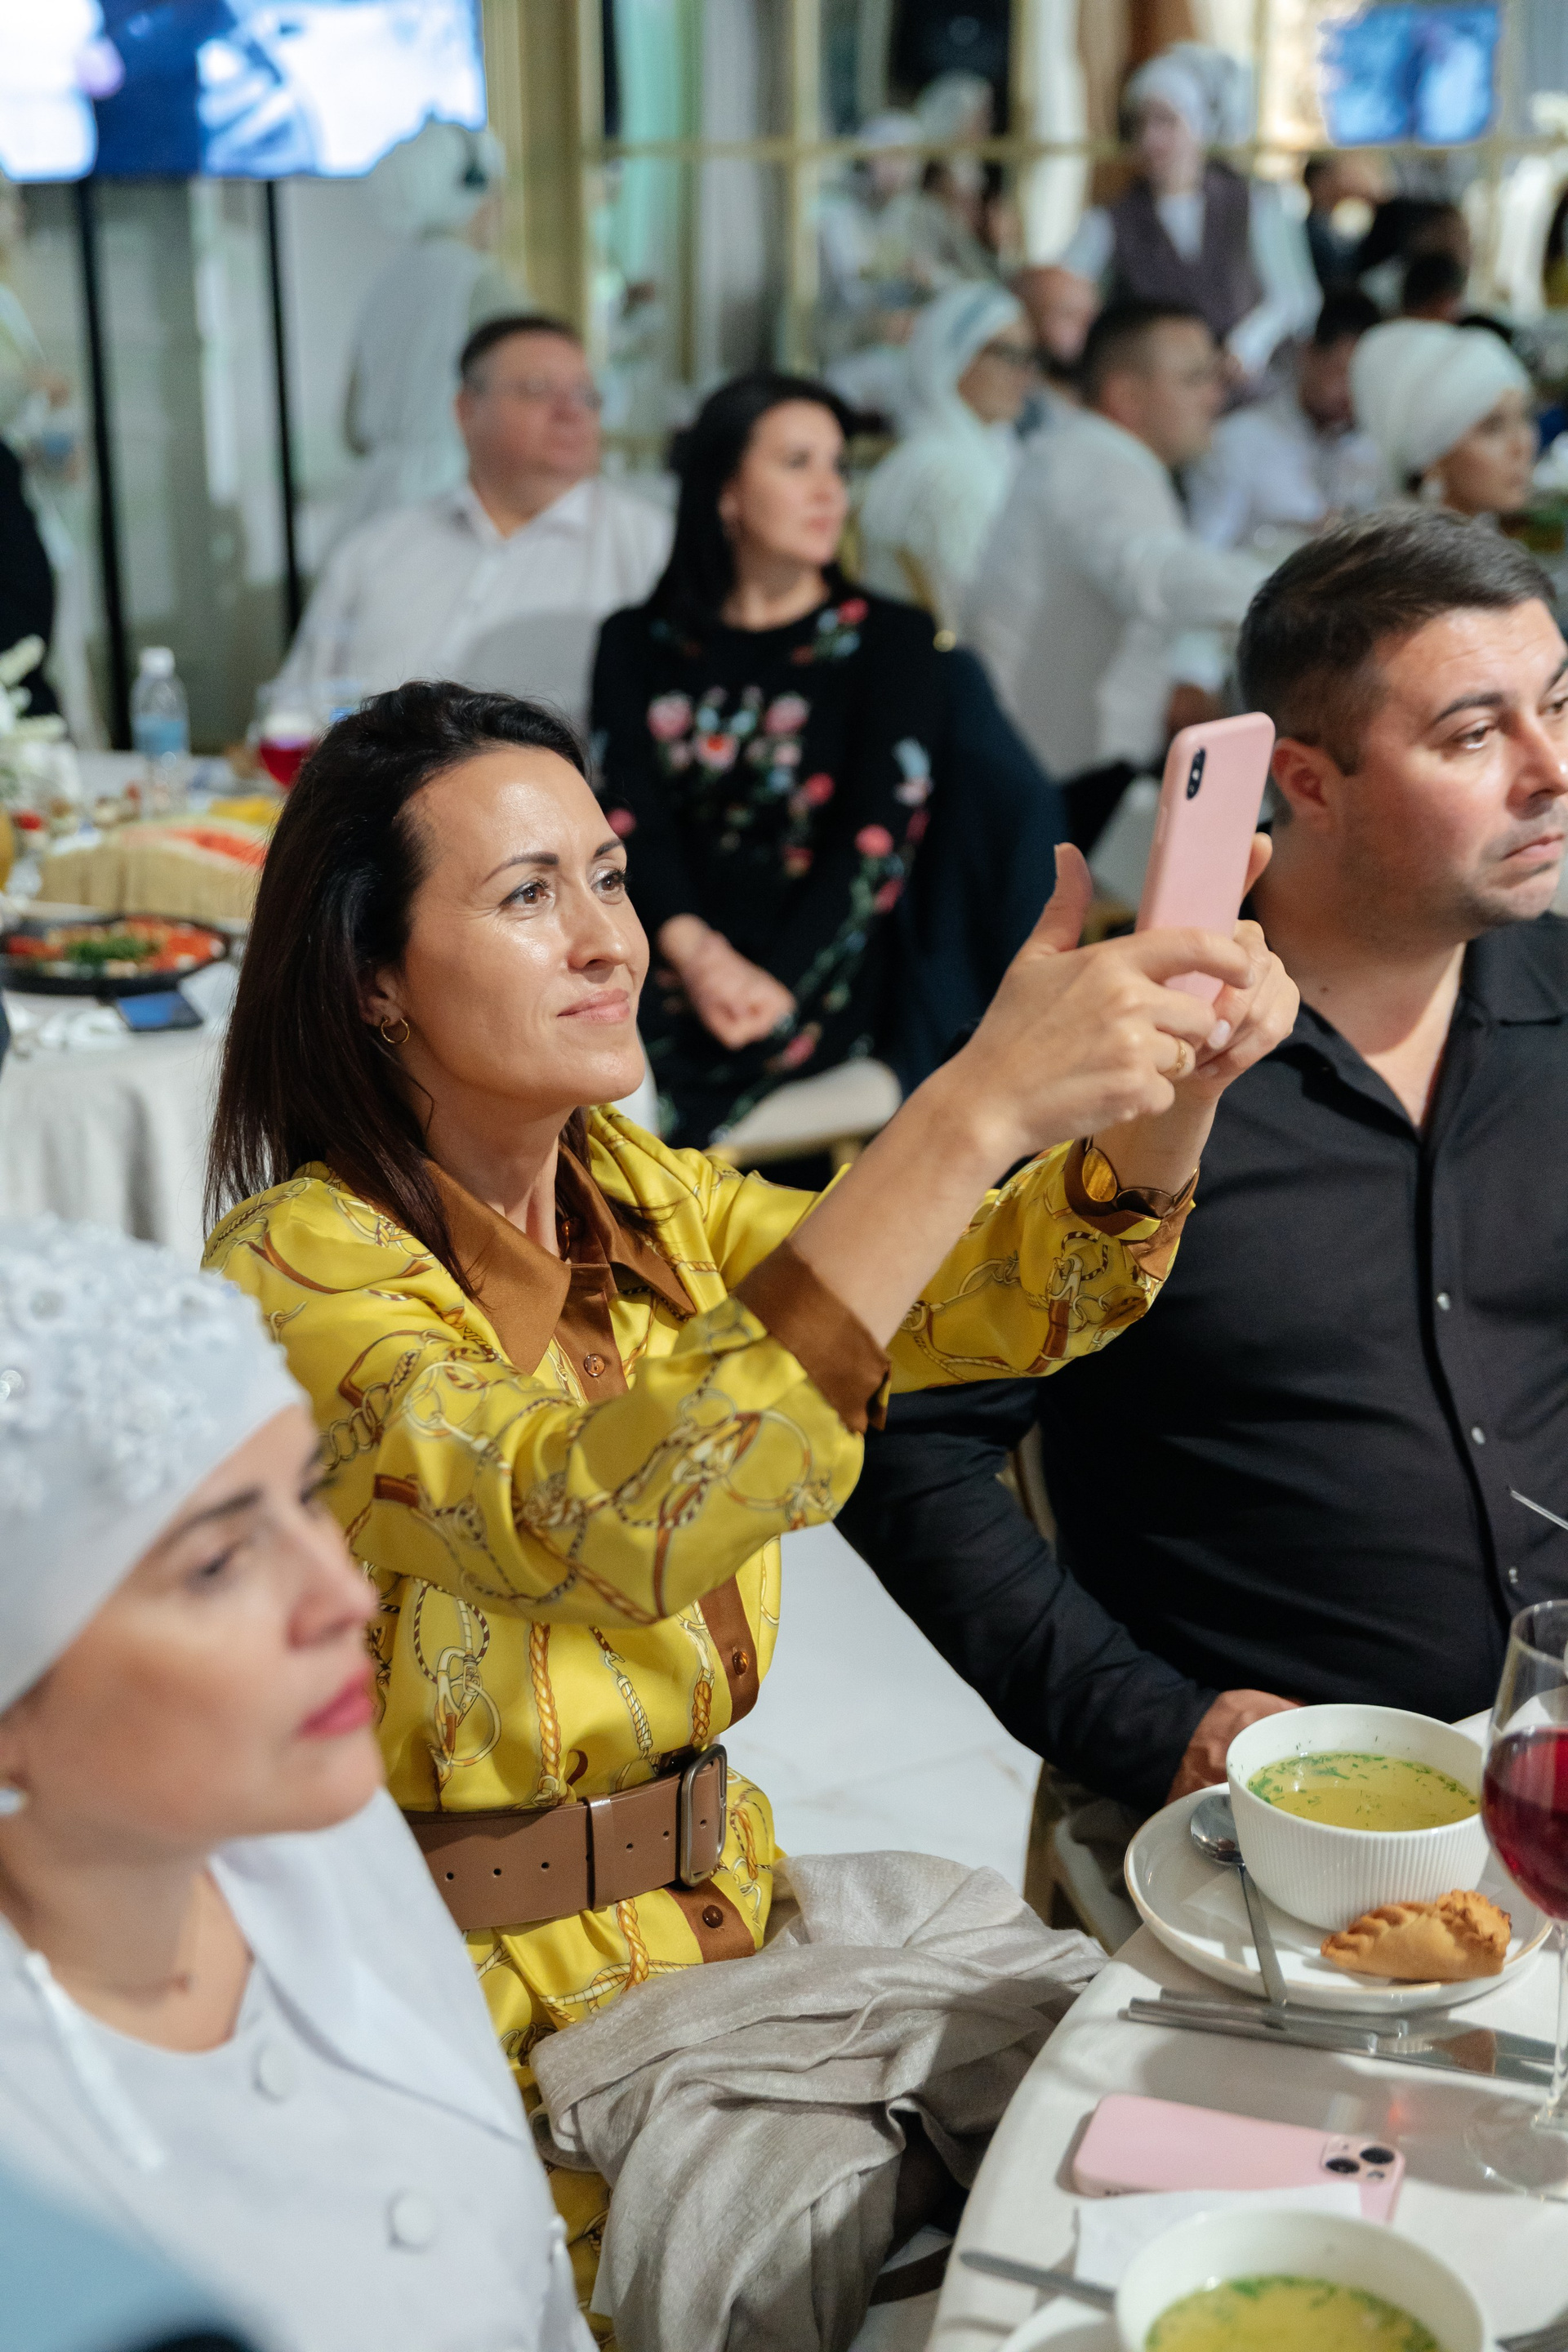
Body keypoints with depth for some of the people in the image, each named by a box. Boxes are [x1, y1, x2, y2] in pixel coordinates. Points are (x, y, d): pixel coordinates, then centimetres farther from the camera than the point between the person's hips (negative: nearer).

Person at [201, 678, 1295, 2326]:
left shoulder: (638, 1201, 4)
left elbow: (1010, 1303, -3)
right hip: (490, 2026, -6)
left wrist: (1176, 1086, -23)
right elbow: (611, 1522, -37)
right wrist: (977, 1106, -40)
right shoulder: (302, 1271, -20)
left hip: (719, 1917, 6)